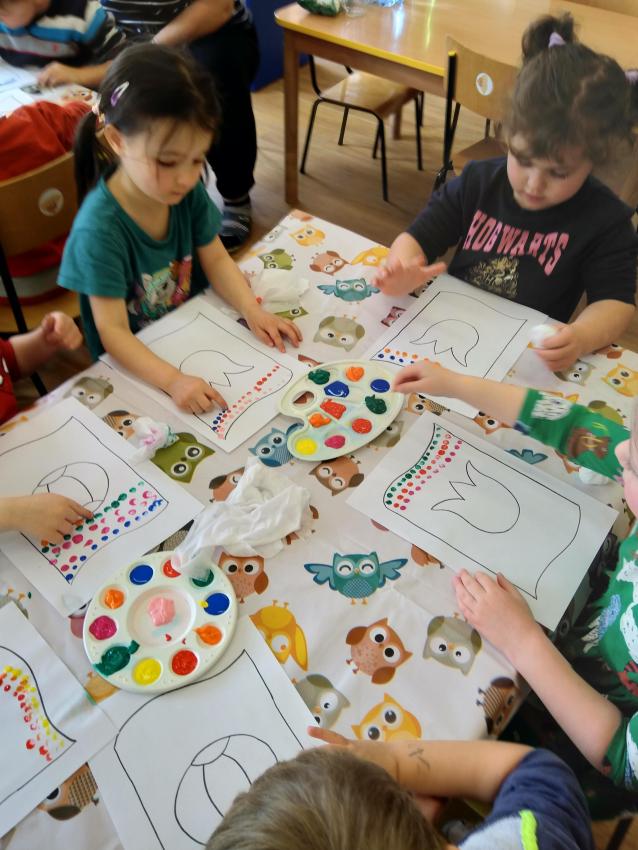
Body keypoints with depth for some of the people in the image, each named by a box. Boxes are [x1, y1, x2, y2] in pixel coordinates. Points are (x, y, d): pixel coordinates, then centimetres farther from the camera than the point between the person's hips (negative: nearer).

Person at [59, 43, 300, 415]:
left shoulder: (189, 191, -11)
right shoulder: (100, 228, -27)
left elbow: (216, 260, 0)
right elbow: (113, 332, -25)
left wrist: (253, 311, -17)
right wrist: (173, 380, -40)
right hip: (138, 366, -5)